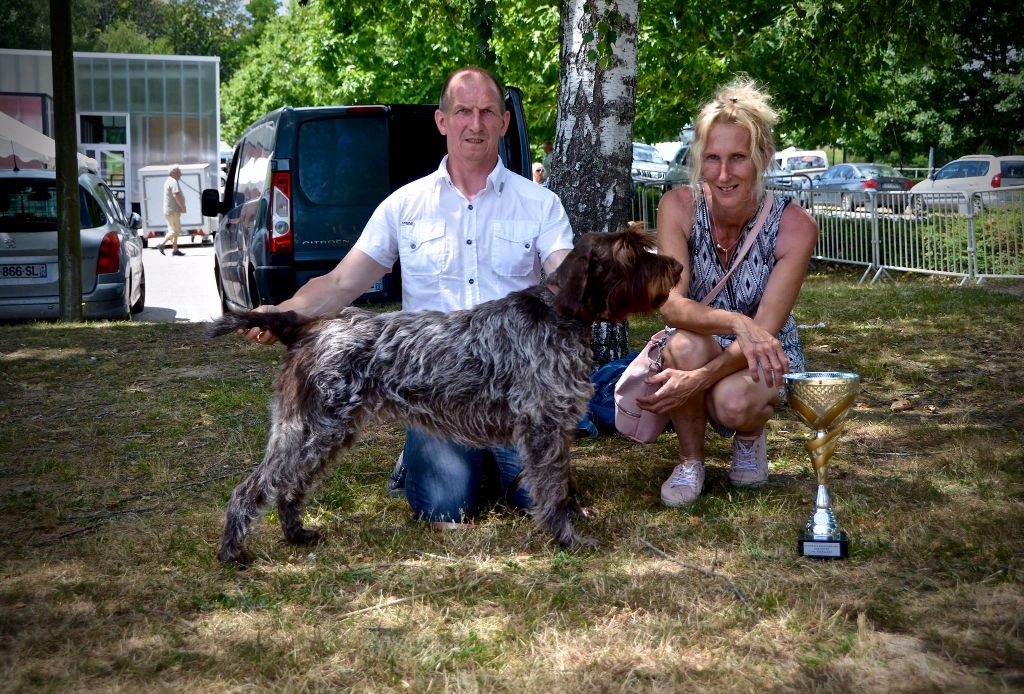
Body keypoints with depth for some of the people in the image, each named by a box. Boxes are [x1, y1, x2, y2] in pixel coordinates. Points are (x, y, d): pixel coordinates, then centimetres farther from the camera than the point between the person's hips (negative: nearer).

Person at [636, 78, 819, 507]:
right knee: (686, 345, -35)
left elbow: (765, 329, -24)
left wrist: (701, 378, -39)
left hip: (765, 360, -1)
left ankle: (751, 437, 5)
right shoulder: (679, 207, -18)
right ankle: (690, 461, -8)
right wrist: (735, 322, -48)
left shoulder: (794, 226, -21)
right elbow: (670, 305, -28)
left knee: (734, 401, -35)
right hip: (698, 351, 1)